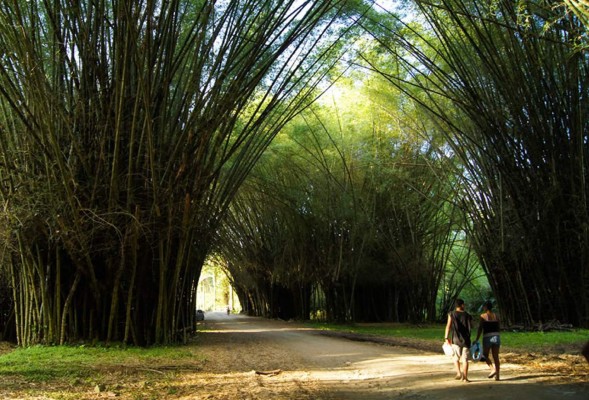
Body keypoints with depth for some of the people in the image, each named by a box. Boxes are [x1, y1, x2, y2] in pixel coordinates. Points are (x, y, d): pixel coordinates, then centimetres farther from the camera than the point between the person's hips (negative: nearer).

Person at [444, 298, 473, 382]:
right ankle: (465, 377, 3)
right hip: (466, 340, 1)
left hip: (456, 339, -1)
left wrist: (446, 337, -7)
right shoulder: (468, 315, 3)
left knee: (455, 357, 13)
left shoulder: (452, 314, -2)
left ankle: (459, 372, -7)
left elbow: (448, 326, -10)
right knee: (465, 359, 5)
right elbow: (471, 326, 13)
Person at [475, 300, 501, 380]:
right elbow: (498, 328, 13)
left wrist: (476, 340, -4)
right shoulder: (496, 316, 9)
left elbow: (480, 329, -8)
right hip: (496, 336, 4)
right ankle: (497, 375, 5)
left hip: (487, 338, -4)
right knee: (496, 357, 8)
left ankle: (493, 369, -10)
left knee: (485, 355, 12)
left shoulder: (483, 316, -5)